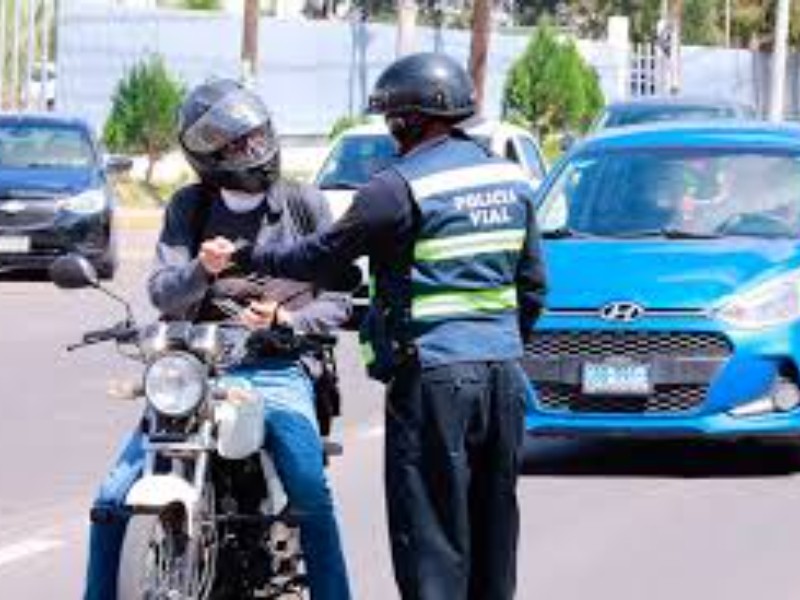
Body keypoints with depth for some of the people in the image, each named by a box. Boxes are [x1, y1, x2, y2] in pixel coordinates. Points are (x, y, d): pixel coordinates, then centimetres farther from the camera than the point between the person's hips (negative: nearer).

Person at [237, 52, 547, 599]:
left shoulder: (400, 188, -11)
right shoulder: (512, 180, 10)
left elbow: (322, 257, -4)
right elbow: (533, 285, 16)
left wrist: (247, 256, 10)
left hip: (433, 375, -7)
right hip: (505, 371, 7)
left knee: (429, 533, -5)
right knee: (494, 526, 14)